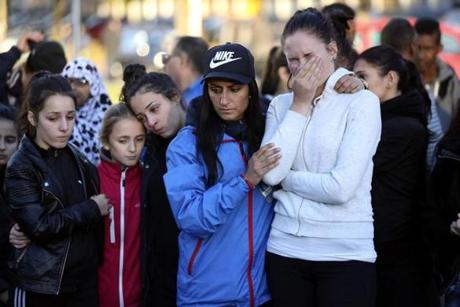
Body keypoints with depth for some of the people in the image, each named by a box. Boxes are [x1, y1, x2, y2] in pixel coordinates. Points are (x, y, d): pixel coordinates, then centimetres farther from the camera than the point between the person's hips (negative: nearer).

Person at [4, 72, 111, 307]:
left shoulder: (77, 159, 9)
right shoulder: (21, 168, -8)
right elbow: (38, 227, -17)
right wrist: (91, 209, -10)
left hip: (85, 280, 5)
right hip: (41, 287, -5)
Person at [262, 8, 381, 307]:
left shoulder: (362, 102, -5)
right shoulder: (281, 105, 9)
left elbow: (342, 187, -15)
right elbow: (271, 172, -7)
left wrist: (286, 177, -3)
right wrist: (299, 106, -4)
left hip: (346, 254, -4)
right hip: (285, 249, 4)